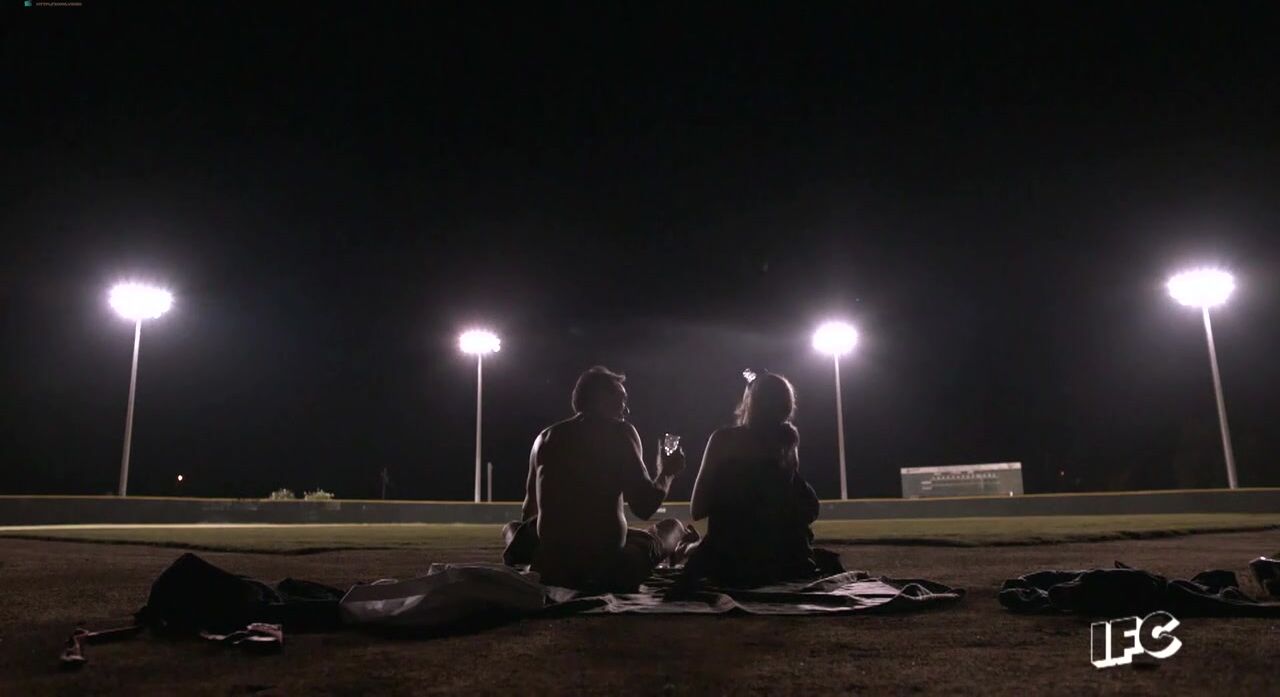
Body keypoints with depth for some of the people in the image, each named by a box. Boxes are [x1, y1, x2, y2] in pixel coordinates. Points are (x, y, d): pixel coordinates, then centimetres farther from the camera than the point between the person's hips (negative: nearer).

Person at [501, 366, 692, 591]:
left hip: (550, 568, 3)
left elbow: (529, 514, 17)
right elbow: (644, 507, -9)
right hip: (610, 569, -3)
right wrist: (667, 473, 10)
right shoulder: (620, 432, -2)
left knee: (513, 527, 35)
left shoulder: (545, 437, 11)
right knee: (674, 526, 24)